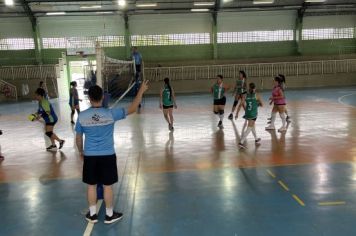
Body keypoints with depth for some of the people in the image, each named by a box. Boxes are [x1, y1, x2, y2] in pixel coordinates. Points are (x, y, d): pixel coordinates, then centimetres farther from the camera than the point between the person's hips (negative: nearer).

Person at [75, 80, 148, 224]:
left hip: (90, 156, 2)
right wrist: (141, 91, 0)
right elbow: (132, 109, -9)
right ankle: (109, 215, 24)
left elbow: (78, 138, 4)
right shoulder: (111, 114, -14)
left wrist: (81, 152, 22)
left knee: (91, 186, 15)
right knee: (107, 186, 10)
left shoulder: (81, 116, -7)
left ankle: (92, 215, 28)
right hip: (107, 156, -2)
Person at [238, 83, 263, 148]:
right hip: (253, 114, -4)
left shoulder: (246, 95, 2)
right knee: (249, 128, -4)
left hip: (247, 113, 5)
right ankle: (241, 142, -15)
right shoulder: (257, 95, -4)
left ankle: (256, 139, 41)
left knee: (252, 126, 24)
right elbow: (261, 104, 4)